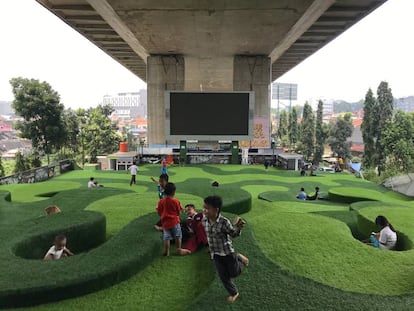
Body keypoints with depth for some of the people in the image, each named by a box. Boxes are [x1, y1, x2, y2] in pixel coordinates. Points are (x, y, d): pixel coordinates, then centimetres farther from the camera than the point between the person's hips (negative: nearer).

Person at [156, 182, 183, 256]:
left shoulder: (161, 201, -5)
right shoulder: (176, 201, -11)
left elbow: (159, 212, 2)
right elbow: (179, 212, -5)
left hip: (165, 222, 2)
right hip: (175, 221, -2)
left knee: (166, 238, 9)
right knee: (178, 237, 13)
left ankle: (167, 252, 13)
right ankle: (178, 250, 19)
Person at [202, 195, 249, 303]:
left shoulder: (224, 222, -24)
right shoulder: (204, 220, -9)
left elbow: (234, 234, -13)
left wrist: (238, 228, -30)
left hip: (227, 251, -4)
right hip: (215, 254, 4)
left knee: (234, 273, 12)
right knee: (223, 276, 12)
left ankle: (238, 257, 39)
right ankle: (234, 293, 36)